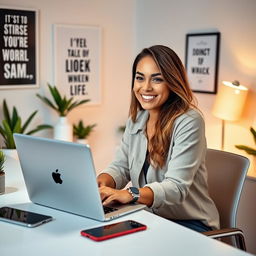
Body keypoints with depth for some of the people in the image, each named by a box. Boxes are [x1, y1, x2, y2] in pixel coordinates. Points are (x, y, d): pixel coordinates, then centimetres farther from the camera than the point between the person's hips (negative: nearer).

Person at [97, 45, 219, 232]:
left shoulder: (189, 122, -17)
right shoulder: (136, 120, 6)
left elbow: (176, 187, -24)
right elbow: (121, 167, 6)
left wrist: (129, 194, -40)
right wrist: (101, 182, -17)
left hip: (190, 224, -6)